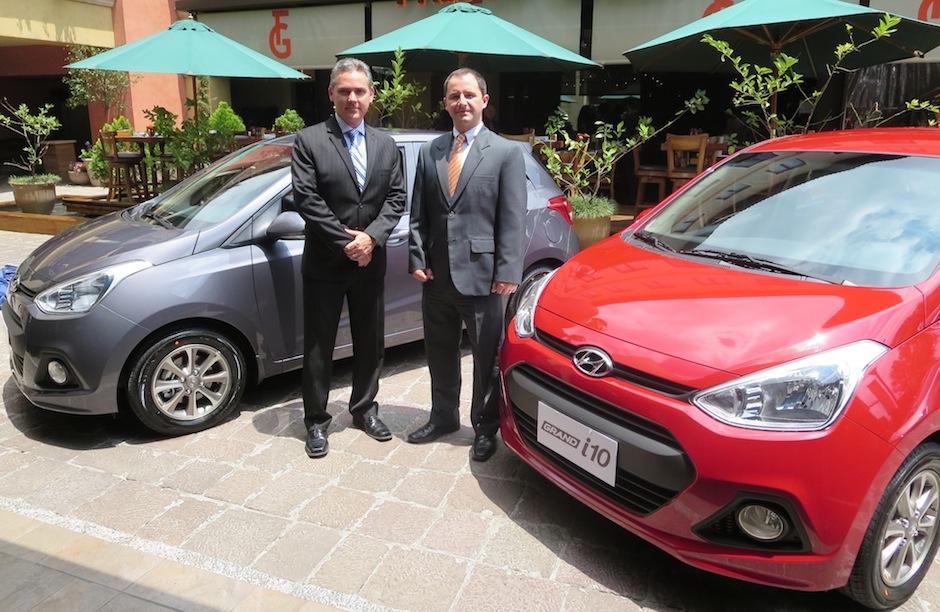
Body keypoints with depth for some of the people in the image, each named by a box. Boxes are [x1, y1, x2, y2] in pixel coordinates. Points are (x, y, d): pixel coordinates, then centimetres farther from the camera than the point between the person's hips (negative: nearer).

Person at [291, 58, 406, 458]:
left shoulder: (385, 145, 9)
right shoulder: (309, 140, -5)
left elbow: (396, 197, 3)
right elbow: (306, 200, -12)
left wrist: (372, 237, -13)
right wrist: (346, 242, -16)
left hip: (371, 262, 4)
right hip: (324, 263, -4)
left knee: (371, 342, 14)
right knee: (318, 346, 6)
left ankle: (364, 408, 32)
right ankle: (316, 420, 21)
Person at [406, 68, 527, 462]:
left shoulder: (506, 153, -2)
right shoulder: (430, 152, 10)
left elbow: (513, 220, -7)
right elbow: (418, 214, 11)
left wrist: (508, 273, -13)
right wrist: (417, 259, 1)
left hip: (480, 275, -4)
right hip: (436, 276, 5)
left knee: (487, 358, 8)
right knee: (440, 354, 18)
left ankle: (485, 428, 26)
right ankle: (443, 417, 37)